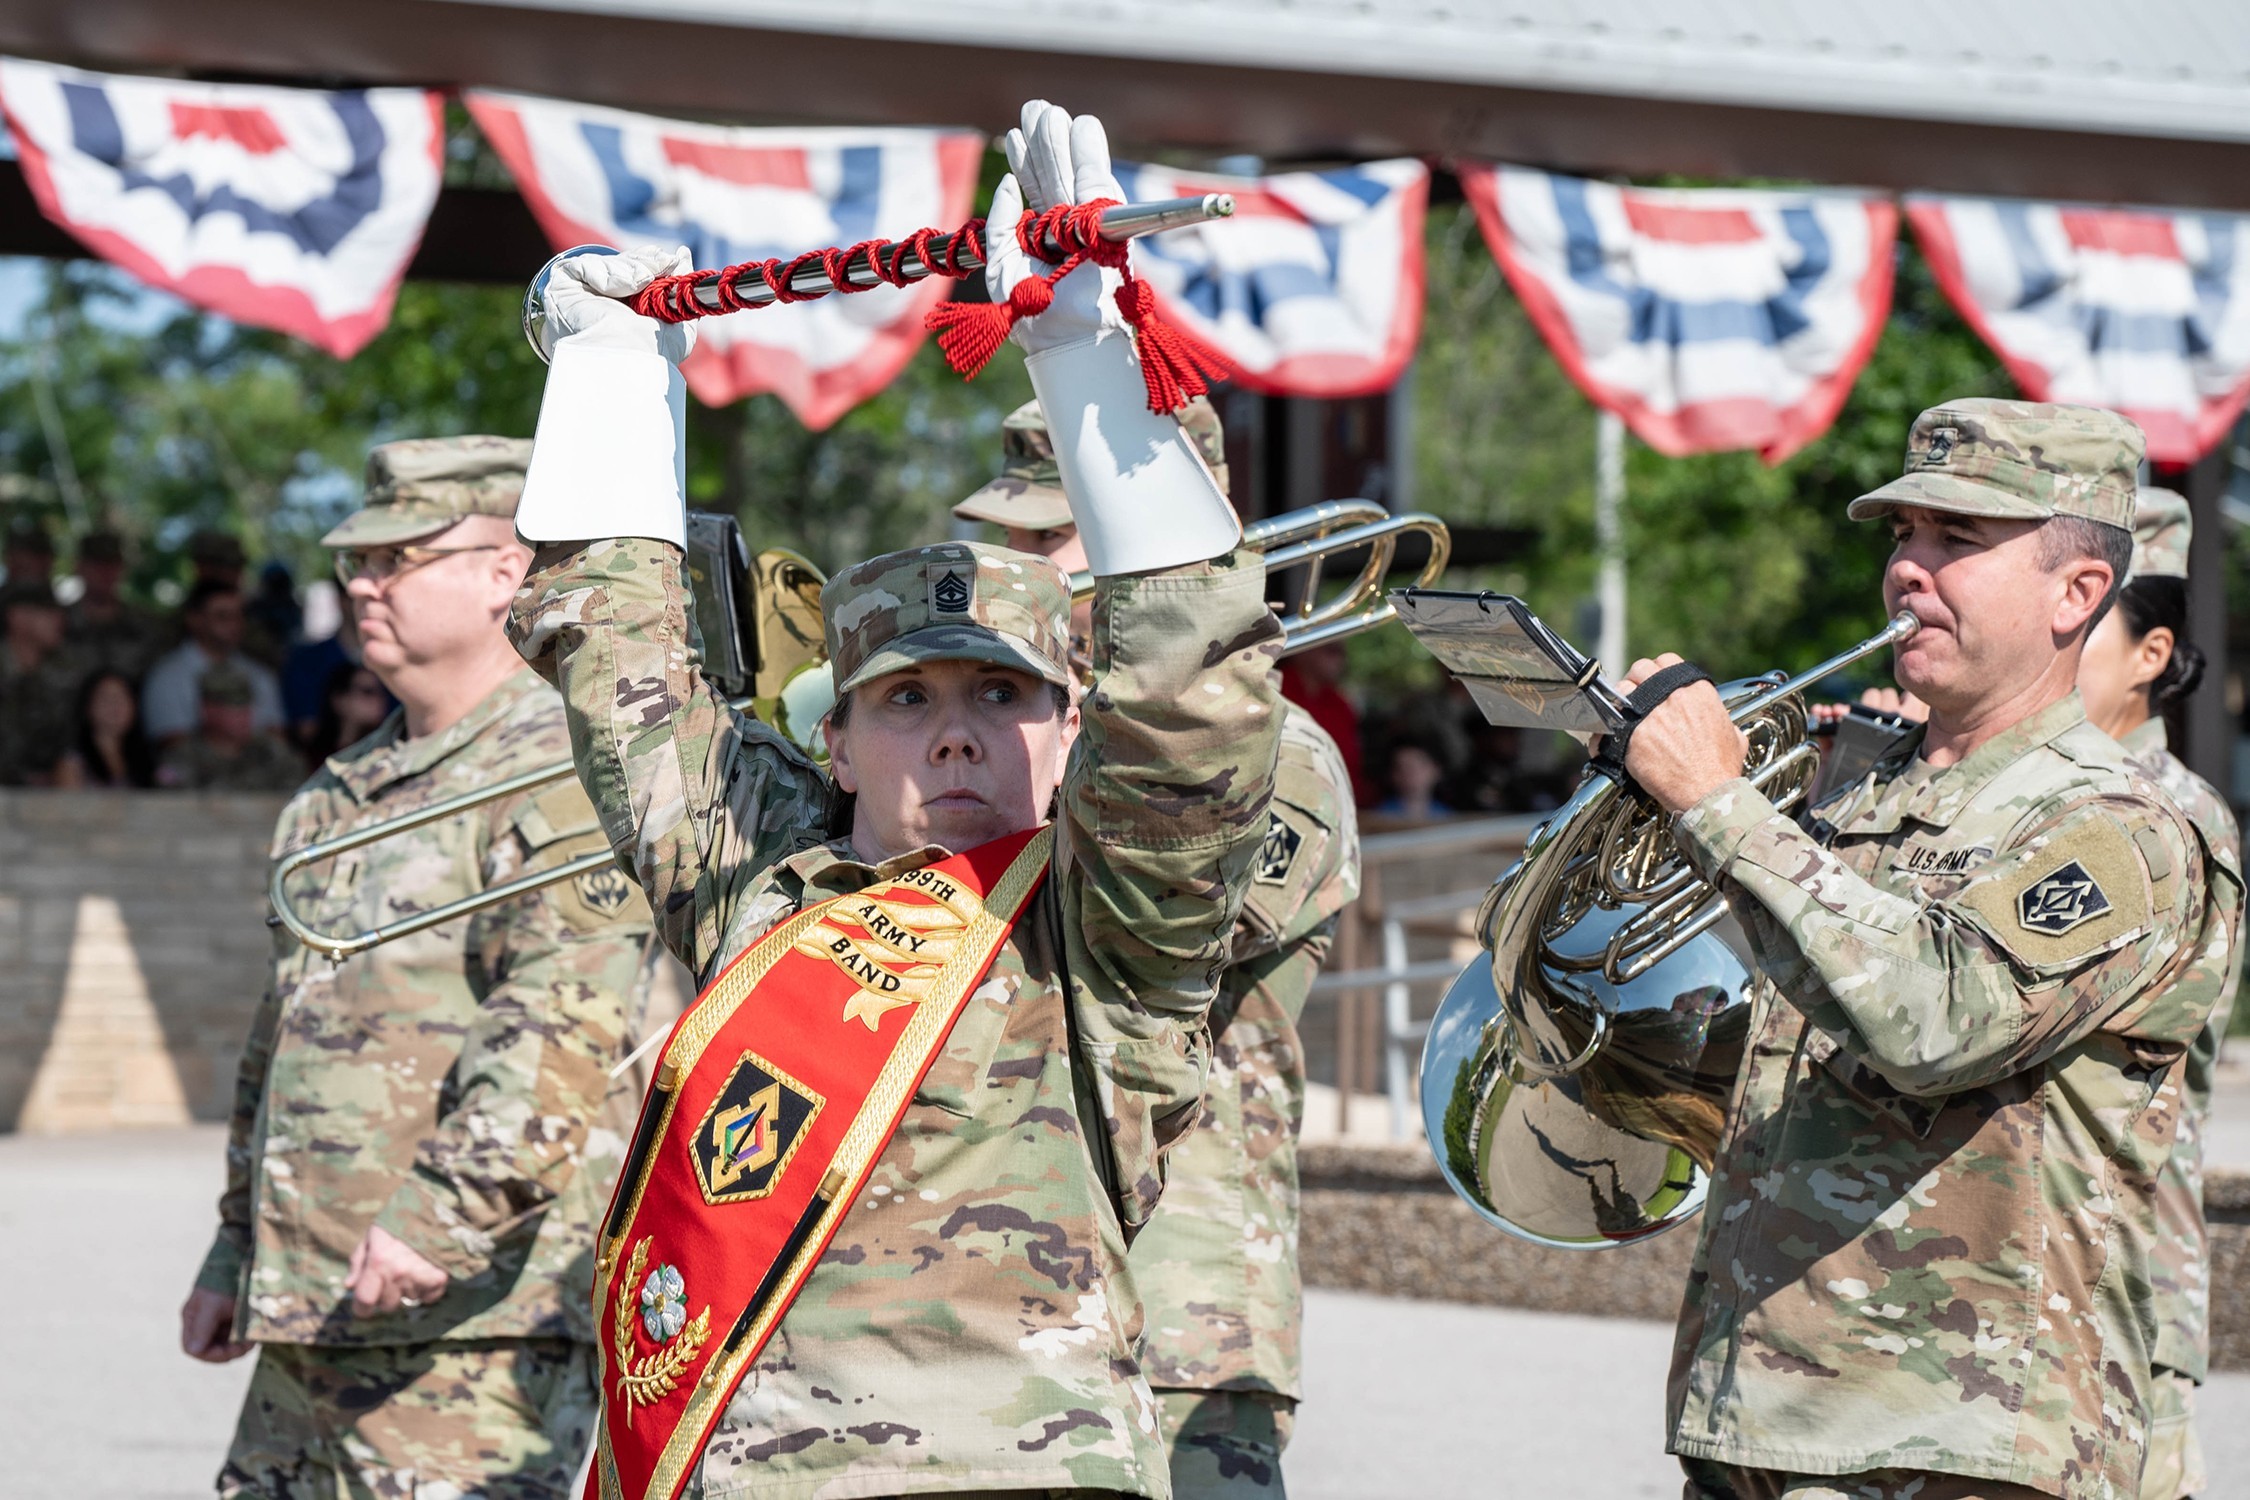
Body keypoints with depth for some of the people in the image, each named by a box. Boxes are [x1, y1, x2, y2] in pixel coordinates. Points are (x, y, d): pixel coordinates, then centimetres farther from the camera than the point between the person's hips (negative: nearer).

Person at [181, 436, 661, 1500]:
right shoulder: (335, 798, 21)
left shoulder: (560, 780, -8)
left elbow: (566, 1024, -21)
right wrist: (237, 1252, 27)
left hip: (472, 1317, -9)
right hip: (307, 1313, 9)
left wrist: (446, 1213, -28)